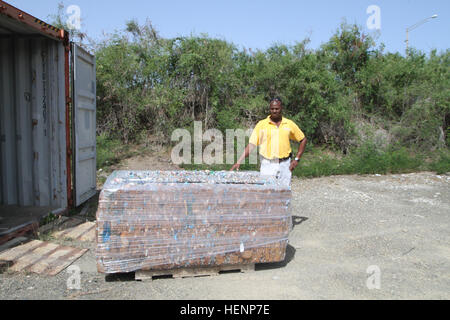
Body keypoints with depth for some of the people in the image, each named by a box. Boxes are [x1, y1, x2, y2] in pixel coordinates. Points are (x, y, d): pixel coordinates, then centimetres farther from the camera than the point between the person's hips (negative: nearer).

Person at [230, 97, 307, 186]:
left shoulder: (290, 124, 5)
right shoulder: (261, 124, 0)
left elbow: (303, 140, 15)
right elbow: (252, 144, -5)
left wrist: (297, 159, 6)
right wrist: (239, 162, -14)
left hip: (285, 165, 2)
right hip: (267, 165, -1)